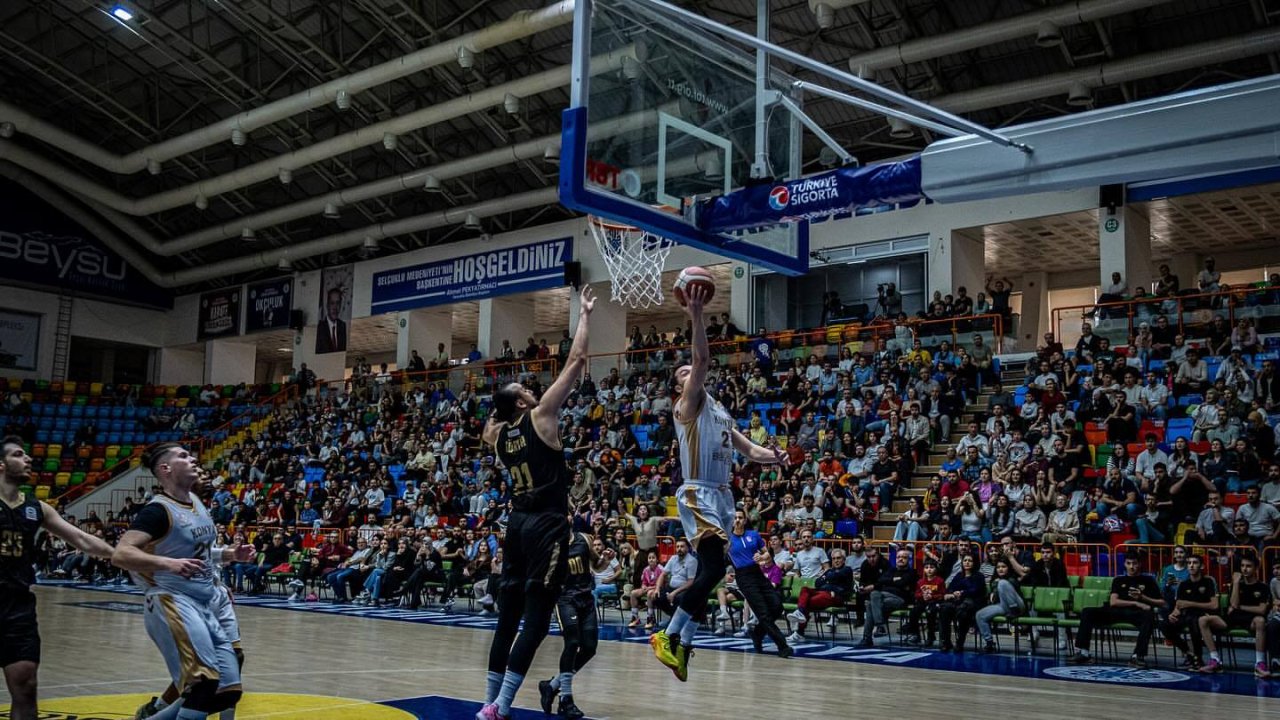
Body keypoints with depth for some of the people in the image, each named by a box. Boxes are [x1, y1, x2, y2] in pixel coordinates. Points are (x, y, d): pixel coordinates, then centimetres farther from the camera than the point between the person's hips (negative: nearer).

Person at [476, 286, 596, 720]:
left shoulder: (497, 435, 9)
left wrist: (501, 404, 26)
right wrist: (585, 314, 4)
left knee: (508, 614, 12)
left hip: (517, 522, 7)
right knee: (536, 619, -6)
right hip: (546, 525, -7)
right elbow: (576, 361, -5)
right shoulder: (540, 417, -5)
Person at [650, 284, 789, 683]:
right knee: (714, 568, -19)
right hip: (698, 495, -9)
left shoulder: (720, 412, 22)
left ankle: (682, 645, 16)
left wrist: (774, 456, 2)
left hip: (721, 495, 9)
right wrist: (696, 316, -25)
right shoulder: (689, 404, -2)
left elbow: (748, 449, 23)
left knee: (708, 573, 9)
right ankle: (667, 636, -11)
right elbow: (702, 359, -18)